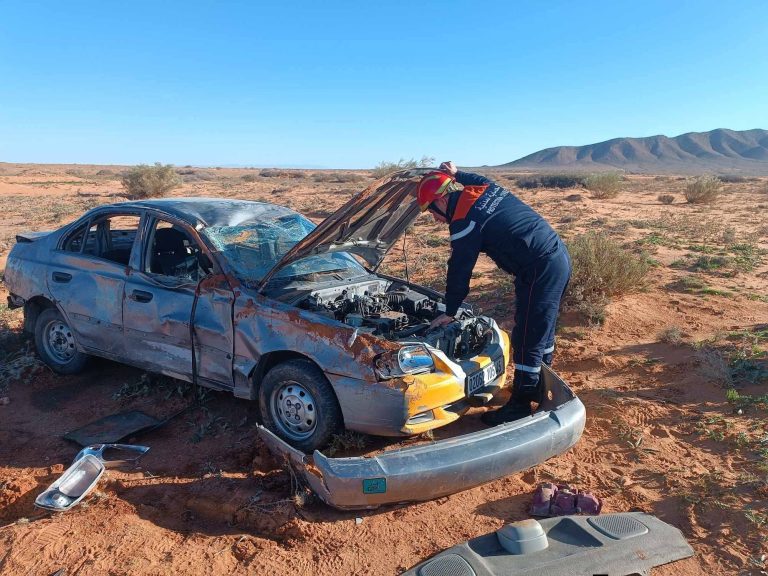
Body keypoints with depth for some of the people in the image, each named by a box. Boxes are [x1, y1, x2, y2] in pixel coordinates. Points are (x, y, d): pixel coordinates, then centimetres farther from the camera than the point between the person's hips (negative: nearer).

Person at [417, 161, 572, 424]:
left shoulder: (464, 222, -13)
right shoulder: (485, 189, 11)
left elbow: (459, 270, -5)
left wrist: (449, 312, 7)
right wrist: (458, 174, 33)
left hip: (541, 269, -10)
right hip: (559, 256, 10)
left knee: (527, 339, -1)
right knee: (542, 328, 22)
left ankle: (520, 405, 10)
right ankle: (540, 388, 38)